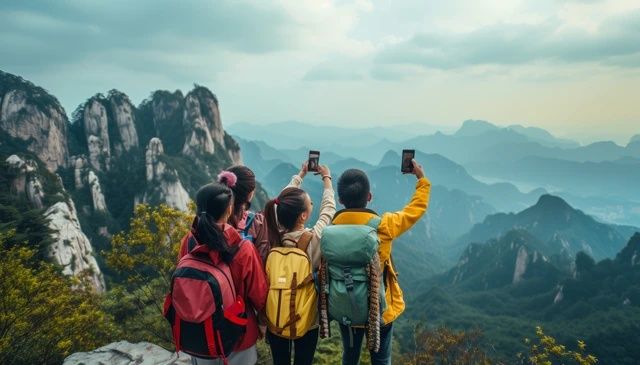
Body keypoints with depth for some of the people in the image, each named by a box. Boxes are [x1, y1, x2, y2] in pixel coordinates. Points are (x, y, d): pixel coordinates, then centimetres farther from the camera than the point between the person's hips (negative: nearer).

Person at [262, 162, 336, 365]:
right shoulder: (313, 239, -25)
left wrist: (299, 176, 16)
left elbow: (285, 202, 1)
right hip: (306, 319, -3)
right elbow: (329, 210, -6)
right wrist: (326, 178, 10)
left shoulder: (272, 238, -16)